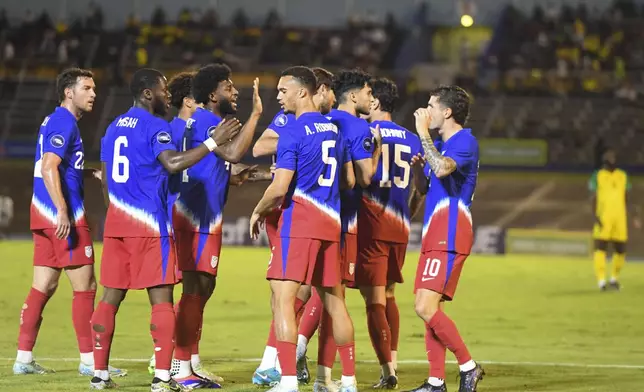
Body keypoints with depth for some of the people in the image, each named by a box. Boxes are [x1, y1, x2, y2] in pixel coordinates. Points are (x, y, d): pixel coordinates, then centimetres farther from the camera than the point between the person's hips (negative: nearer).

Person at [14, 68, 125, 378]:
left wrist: (92, 172, 20)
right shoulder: (65, 123, -12)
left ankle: (24, 359, 10)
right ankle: (88, 361, -2)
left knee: (43, 288, 10)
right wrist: (63, 212, -26)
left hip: (44, 213, 10)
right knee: (85, 287, -4)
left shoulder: (54, 121, 18)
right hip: (63, 215, -10)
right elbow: (49, 169, -21)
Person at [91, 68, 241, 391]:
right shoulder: (155, 127, -9)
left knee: (111, 296, 9)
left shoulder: (114, 127, 17)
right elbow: (173, 163, -27)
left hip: (116, 222, 8)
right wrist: (213, 142, -24)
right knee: (161, 298, -4)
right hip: (149, 224, -8)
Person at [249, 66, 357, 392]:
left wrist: (258, 212, 2)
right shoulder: (332, 128, 13)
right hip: (330, 223, 8)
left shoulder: (294, 132, -11)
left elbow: (279, 189, -16)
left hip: (299, 224, -8)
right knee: (334, 301, 13)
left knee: (282, 300, -8)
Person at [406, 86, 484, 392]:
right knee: (429, 309, 7)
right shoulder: (440, 144, 19)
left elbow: (441, 169, -30)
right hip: (434, 236, 10)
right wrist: (417, 167, 4)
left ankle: (468, 366, -6)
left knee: (426, 307, -16)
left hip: (449, 237, -10)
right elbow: (423, 188, 24)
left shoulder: (465, 141, -11)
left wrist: (423, 133, -21)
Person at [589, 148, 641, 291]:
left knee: (620, 250, 2)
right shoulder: (597, 176, 3)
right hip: (603, 220, -3)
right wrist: (595, 216, -15)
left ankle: (614, 278, 19)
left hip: (620, 220, 3)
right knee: (600, 248, -8)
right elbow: (593, 199, -1)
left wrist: (634, 215, 5)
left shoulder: (623, 176, 13)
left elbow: (626, 199, 16)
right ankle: (601, 281, -9)